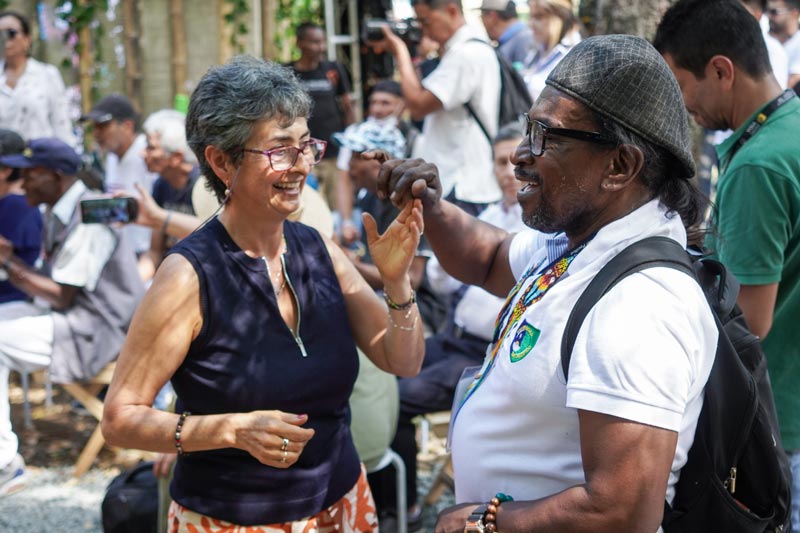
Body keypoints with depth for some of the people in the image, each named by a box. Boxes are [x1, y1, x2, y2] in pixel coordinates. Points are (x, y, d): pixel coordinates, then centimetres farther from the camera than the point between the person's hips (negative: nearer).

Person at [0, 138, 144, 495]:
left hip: (97, 327, -10)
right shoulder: (58, 211, 10)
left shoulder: (87, 219, -20)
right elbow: (50, 282, 10)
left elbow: (61, 296, -20)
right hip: (70, 309, 10)